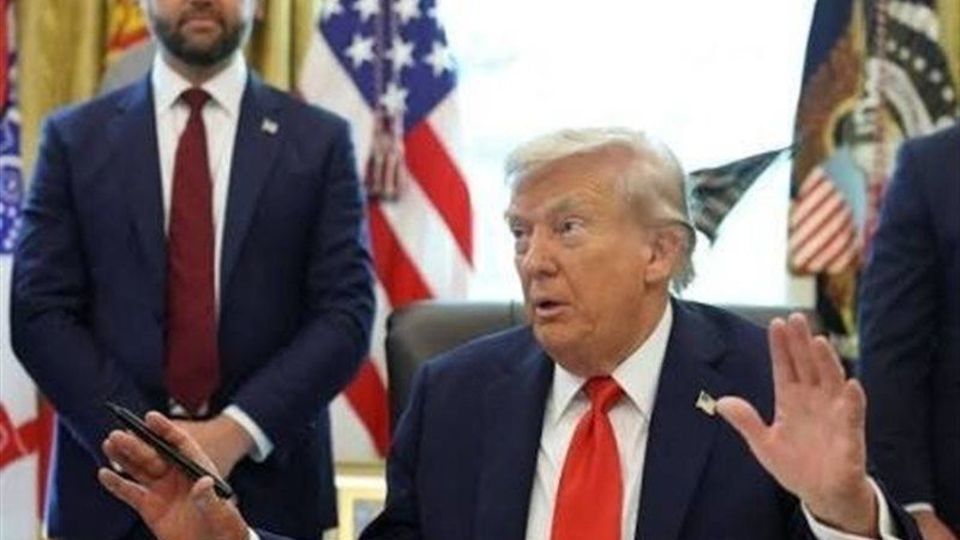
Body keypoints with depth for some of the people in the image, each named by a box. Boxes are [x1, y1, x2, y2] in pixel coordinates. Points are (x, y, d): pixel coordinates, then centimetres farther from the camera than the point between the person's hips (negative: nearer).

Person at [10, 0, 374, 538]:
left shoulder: (320, 140, 3)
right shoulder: (75, 138, 5)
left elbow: (346, 313, -3)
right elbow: (40, 314, -1)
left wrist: (237, 431, -14)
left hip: (268, 482, 0)